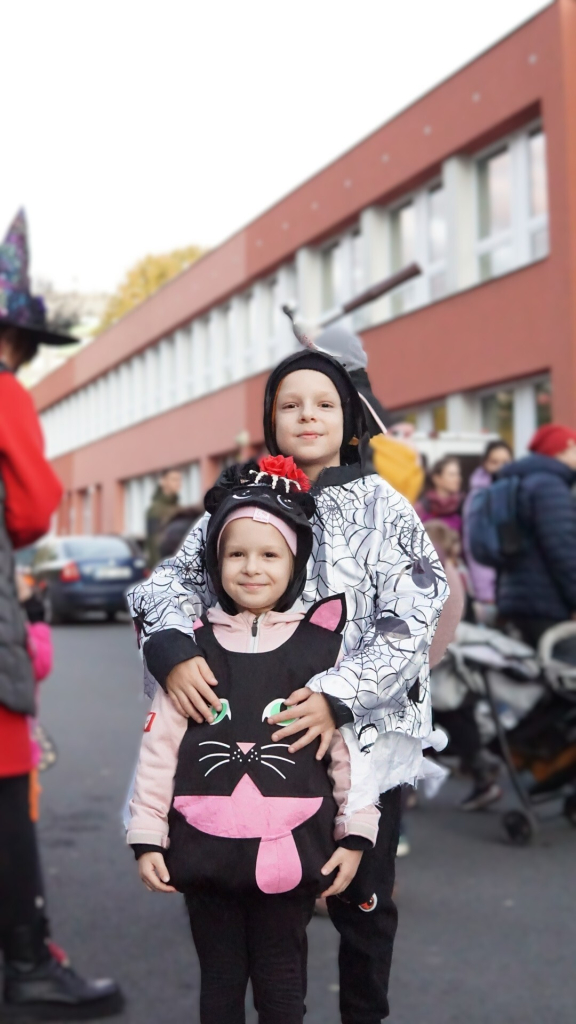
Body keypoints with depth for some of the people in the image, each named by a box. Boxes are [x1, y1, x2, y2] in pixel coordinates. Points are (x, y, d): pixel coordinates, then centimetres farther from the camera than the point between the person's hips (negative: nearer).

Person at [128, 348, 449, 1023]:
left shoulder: (384, 508, 0)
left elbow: (410, 624, -8)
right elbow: (170, 581, 0)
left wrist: (339, 696, -22)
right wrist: (174, 652, -21)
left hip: (364, 735, -1)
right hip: (269, 739, 1)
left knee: (361, 903, 11)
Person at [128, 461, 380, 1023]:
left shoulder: (321, 645, -2)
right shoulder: (194, 646, 1)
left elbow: (349, 745, 1)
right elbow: (159, 744, 3)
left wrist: (355, 834, 0)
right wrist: (146, 836, 2)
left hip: (290, 846, -1)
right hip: (204, 845, 1)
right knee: (219, 978, 16)